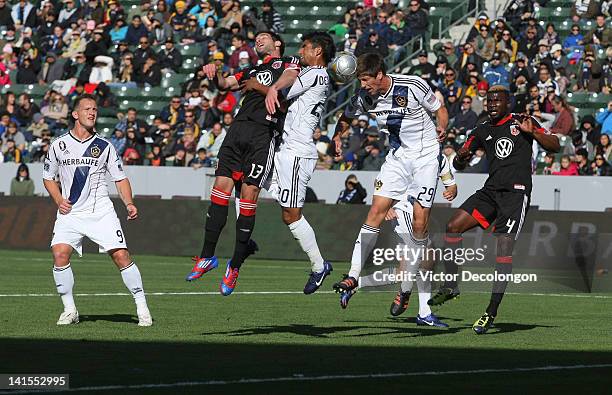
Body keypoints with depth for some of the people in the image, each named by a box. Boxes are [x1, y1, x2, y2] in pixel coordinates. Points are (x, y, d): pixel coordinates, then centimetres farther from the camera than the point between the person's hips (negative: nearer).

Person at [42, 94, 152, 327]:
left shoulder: (104, 146, 4)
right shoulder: (59, 145, 5)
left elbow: (120, 179, 9)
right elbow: (48, 178, 16)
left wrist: (129, 204, -8)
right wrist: (59, 200, -1)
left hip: (101, 212, 0)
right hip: (70, 212, 1)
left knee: (121, 255, -13)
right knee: (60, 254, -19)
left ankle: (142, 308, -2)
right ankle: (69, 310, -5)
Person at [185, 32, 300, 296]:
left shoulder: (289, 64, 13)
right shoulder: (252, 71, 30)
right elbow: (225, 84, 18)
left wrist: (259, 86, -6)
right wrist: (214, 74, -1)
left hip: (263, 132, -5)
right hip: (238, 128, 5)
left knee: (249, 196, -9)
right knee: (221, 189, -3)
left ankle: (236, 265, -3)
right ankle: (207, 256, 4)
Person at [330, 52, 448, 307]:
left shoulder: (414, 86, -17)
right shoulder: (365, 97, -5)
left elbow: (439, 109, -1)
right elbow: (346, 118, 14)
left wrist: (442, 128, -16)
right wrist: (337, 136, -4)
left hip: (426, 155, -4)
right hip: (397, 157, 4)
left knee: (419, 226, -9)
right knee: (376, 213, -9)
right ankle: (353, 276, -11)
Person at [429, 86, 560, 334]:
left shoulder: (522, 122, 4)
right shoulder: (482, 131, 16)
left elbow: (555, 146, 0)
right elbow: (458, 165, 20)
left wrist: (532, 132, -15)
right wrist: (461, 158, -5)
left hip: (516, 192, -6)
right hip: (491, 190, 6)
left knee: (504, 246, -15)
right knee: (453, 226, -8)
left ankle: (491, 312, -15)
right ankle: (451, 286, 3)